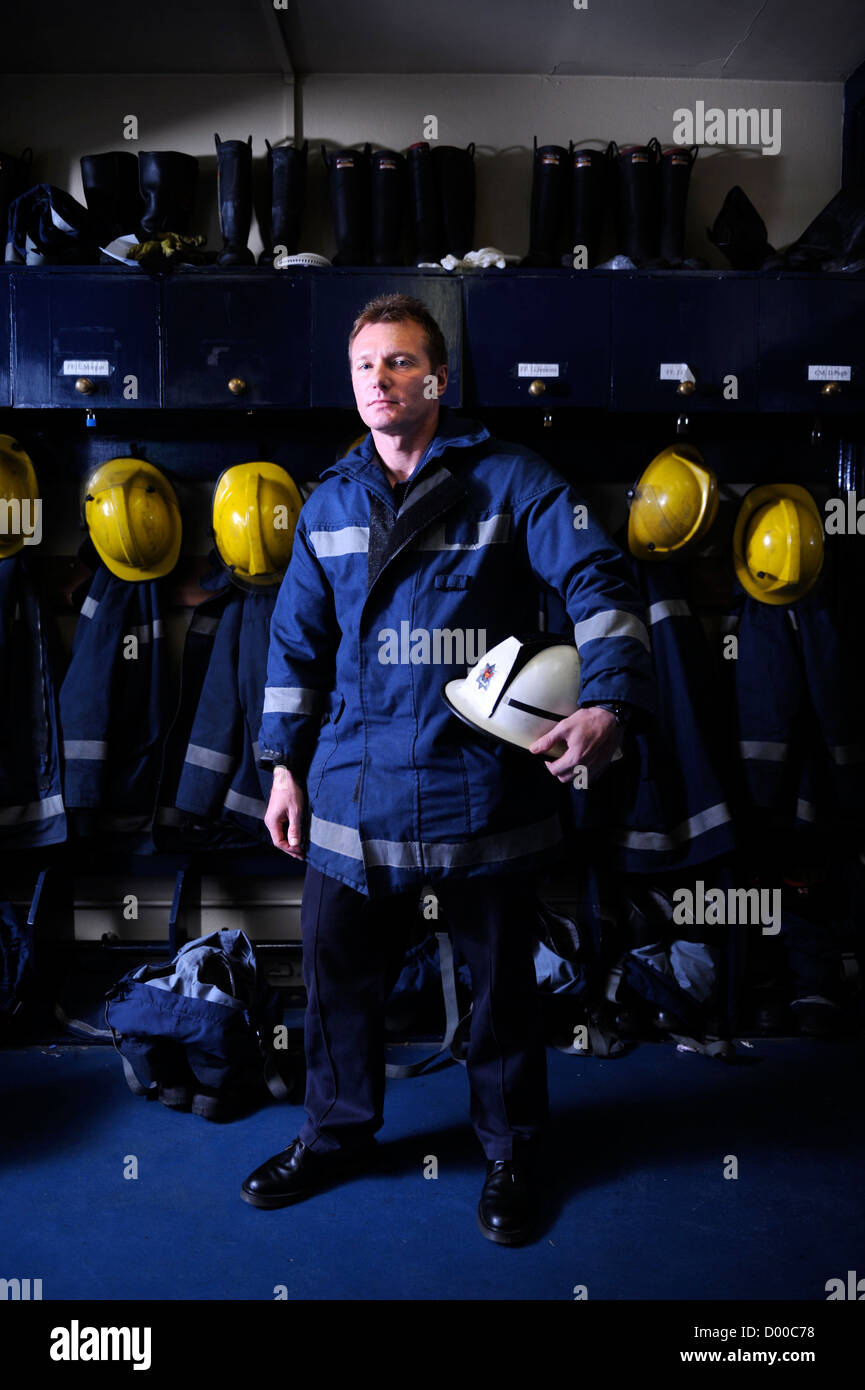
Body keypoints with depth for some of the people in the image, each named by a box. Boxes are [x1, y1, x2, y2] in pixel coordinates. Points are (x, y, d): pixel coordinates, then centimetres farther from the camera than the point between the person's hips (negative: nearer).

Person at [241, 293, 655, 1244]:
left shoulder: (509, 479, -2)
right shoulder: (330, 503, 11)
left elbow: (599, 585, -10)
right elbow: (297, 641, 14)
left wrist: (607, 702, -26)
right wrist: (283, 765, 10)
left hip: (481, 782, -3)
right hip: (352, 786, 4)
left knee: (500, 979, 12)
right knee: (338, 969, 14)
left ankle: (510, 1155, 36)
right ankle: (336, 1133, 39)